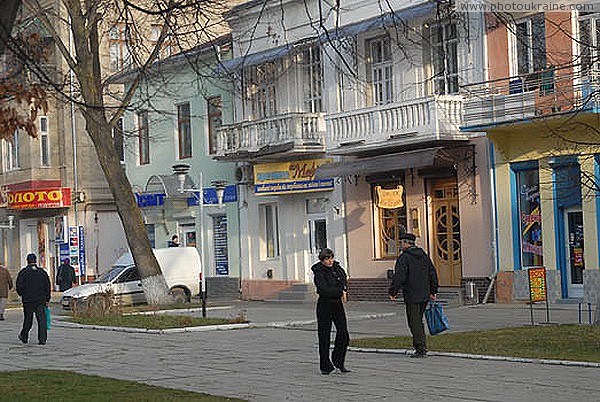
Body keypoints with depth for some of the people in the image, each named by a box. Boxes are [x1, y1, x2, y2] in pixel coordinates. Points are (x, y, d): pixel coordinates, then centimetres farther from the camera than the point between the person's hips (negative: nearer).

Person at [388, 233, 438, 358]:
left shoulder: (404, 257, -11)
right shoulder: (424, 256, 12)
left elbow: (399, 277, -17)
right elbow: (433, 274, 14)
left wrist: (392, 292, -10)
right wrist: (433, 291, 20)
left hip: (411, 296, -7)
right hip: (424, 296, 7)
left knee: (414, 322, -3)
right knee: (419, 321, 17)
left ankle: (421, 349, -7)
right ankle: (422, 347, 15)